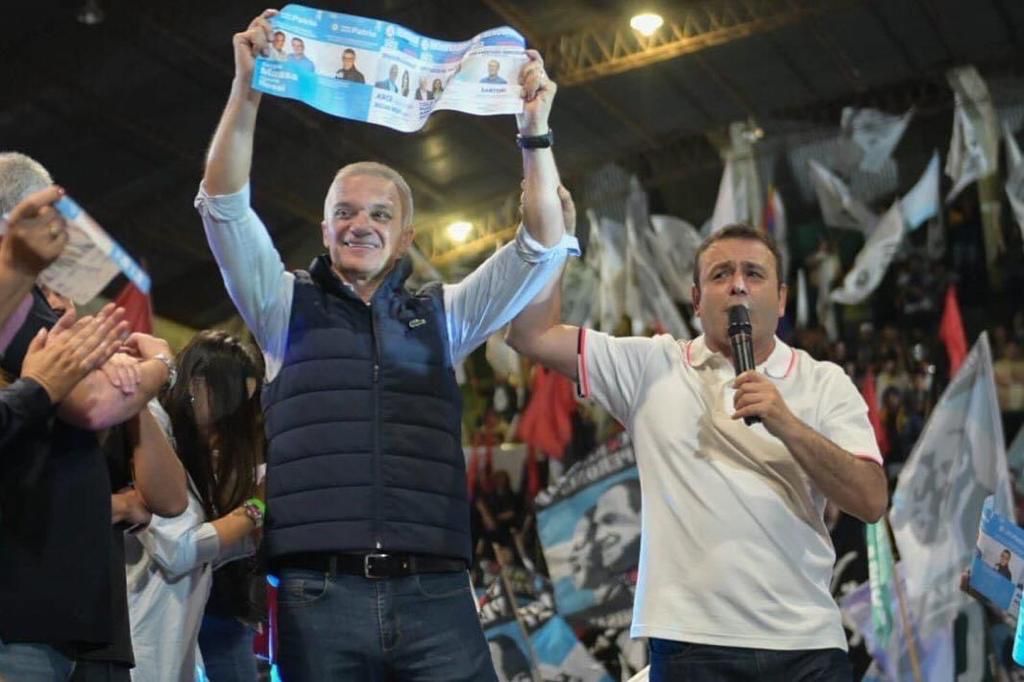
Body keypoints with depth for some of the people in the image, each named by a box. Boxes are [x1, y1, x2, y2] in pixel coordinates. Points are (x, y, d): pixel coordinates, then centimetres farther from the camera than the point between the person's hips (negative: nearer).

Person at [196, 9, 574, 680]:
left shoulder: (444, 314, 16)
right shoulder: (286, 305, 13)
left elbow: (543, 244, 8)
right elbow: (225, 204, 2)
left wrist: (535, 132, -3)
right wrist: (247, 90, -8)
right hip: (319, 594, 0)